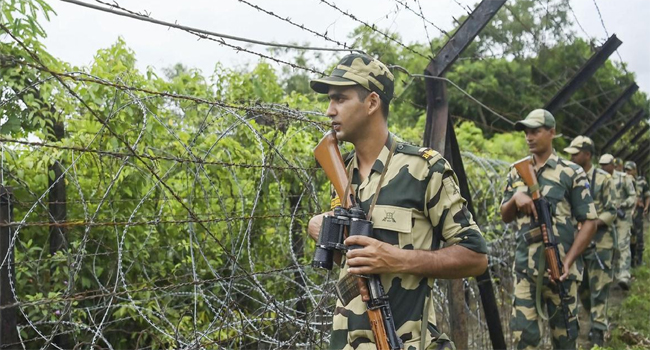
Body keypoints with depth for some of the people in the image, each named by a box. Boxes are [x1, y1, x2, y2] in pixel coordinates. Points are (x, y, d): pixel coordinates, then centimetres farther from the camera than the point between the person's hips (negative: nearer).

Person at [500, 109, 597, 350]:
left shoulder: (571, 173, -3)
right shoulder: (517, 173, 10)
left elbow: (589, 222, -5)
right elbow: (505, 217, 13)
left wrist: (569, 260, -15)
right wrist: (515, 199, -9)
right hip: (524, 267, 3)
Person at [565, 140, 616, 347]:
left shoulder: (603, 178, -7)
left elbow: (611, 211, -8)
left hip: (599, 239, -5)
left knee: (598, 285, -3)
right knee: (581, 284, 12)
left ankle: (598, 330, 5)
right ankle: (597, 319, 31)